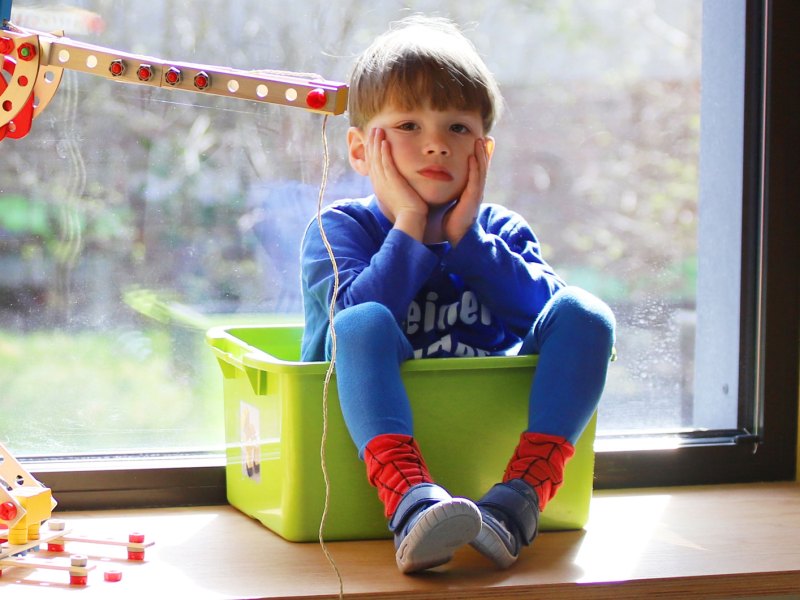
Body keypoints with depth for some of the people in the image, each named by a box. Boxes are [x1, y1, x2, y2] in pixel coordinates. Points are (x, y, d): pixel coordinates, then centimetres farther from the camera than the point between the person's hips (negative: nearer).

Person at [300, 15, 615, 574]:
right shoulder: (340, 228, 2)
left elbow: (542, 310, -9)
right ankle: (411, 500, -53)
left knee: (585, 314, -15)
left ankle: (522, 494, -35)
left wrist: (463, 236, -10)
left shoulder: (502, 230, 11)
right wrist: (411, 230, -14)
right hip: (379, 428, -3)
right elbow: (356, 319, -19)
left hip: (490, 419, 3)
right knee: (362, 323, -31)